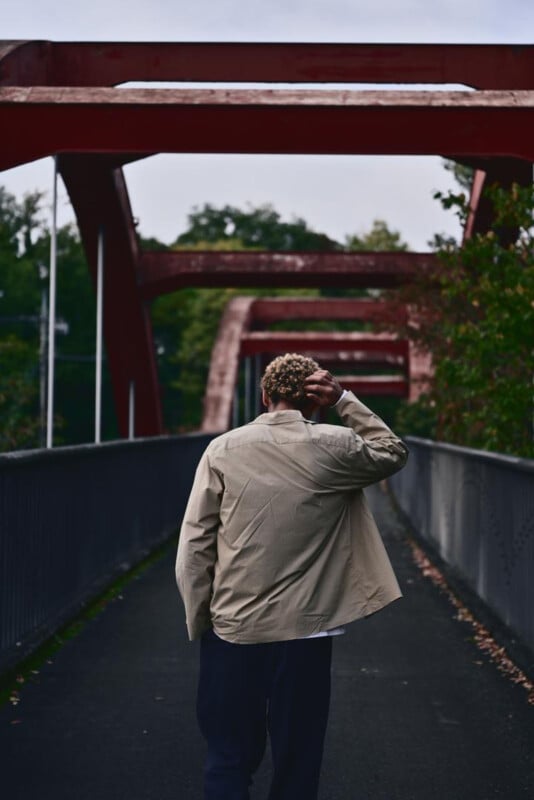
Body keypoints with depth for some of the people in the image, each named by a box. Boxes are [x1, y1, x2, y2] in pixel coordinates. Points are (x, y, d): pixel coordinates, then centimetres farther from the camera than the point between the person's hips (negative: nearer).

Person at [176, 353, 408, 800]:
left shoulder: (224, 449, -1)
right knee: (297, 762, 10)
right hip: (304, 631, -1)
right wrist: (345, 401, 10)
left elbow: (195, 544, -3)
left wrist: (199, 620, 5)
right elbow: (393, 453, 17)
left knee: (229, 760, 11)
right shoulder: (334, 448, -4)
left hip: (232, 629, 1)